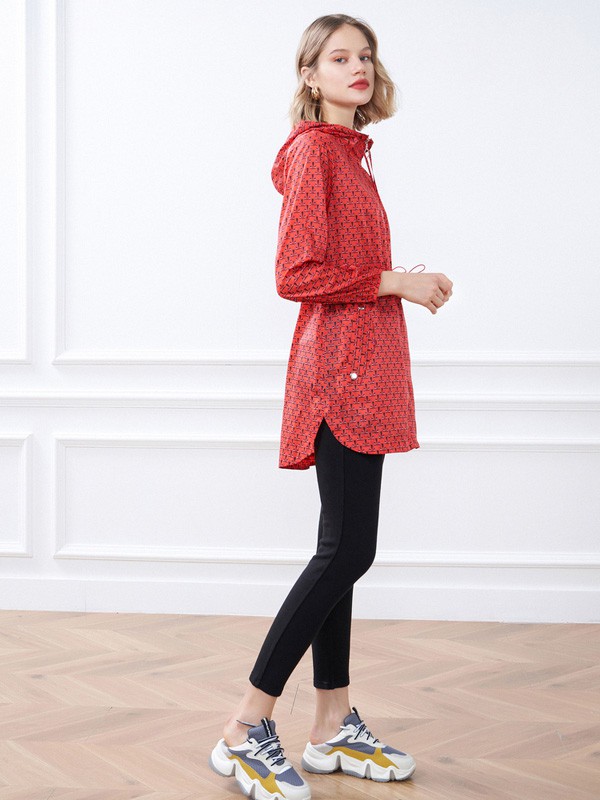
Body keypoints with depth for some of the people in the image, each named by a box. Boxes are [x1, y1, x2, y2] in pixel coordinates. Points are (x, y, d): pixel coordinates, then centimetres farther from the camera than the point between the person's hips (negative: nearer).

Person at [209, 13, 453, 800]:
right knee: (346, 551, -10)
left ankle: (334, 728, 19)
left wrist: (411, 283, 6)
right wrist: (395, 282, -13)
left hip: (360, 369, 9)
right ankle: (246, 729, -1)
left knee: (343, 551, 10)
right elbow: (297, 275, -17)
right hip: (342, 369, -9)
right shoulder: (314, 151, -10)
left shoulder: (350, 152, 17)